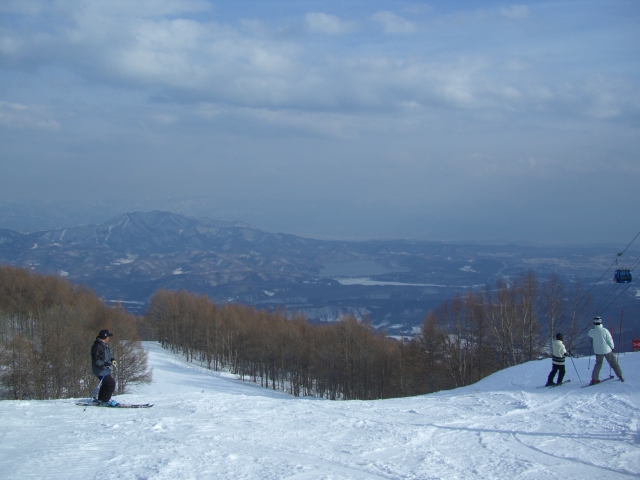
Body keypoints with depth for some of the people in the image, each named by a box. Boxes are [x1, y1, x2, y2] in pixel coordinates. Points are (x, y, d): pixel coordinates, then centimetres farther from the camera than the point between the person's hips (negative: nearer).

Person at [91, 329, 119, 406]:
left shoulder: (105, 345, 8)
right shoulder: (97, 347, -24)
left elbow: (108, 354, 25)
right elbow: (96, 361, -27)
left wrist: (112, 359, 6)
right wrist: (106, 363, -32)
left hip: (105, 369, 10)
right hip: (100, 370, -10)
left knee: (106, 383, 20)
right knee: (111, 383, -10)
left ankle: (101, 399, 33)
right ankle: (105, 401, -1)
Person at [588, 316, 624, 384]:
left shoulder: (592, 331, -10)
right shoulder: (604, 330, -17)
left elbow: (589, 334, 15)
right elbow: (609, 340, -10)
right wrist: (612, 347, 4)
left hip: (598, 351, 2)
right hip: (607, 350, -2)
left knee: (598, 364, 15)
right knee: (613, 363, 12)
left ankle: (594, 379, 7)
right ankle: (620, 376, 18)